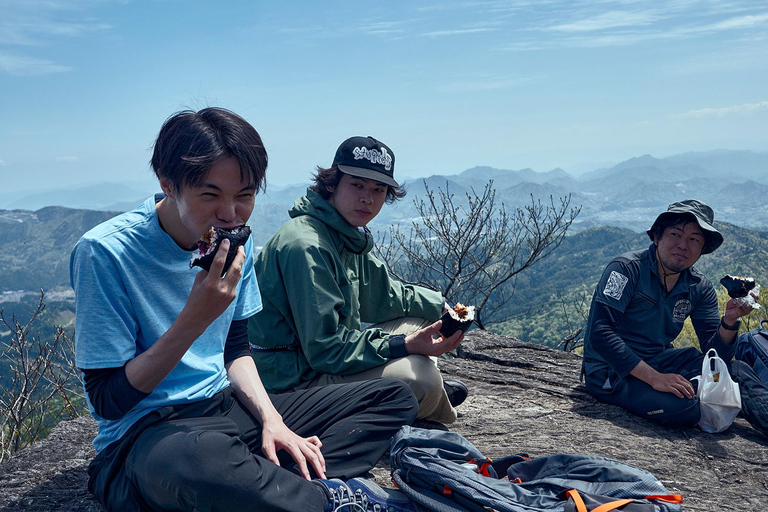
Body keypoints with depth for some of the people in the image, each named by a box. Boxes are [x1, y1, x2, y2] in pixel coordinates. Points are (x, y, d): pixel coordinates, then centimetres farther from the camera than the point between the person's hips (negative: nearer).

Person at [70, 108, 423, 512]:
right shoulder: (105, 252, -17)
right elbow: (108, 400, -15)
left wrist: (270, 418, -4)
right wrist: (196, 317, -25)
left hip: (226, 406, 7)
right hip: (145, 432, -6)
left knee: (393, 397, 2)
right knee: (204, 458, -45)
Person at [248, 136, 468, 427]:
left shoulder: (350, 236, 7)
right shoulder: (306, 246, -25)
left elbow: (383, 294, 19)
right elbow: (325, 347, -27)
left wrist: (440, 305, 11)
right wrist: (404, 346, -31)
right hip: (295, 380, -10)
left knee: (419, 321, 13)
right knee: (419, 374, -23)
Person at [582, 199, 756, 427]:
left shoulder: (700, 289, 3)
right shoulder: (627, 269, -16)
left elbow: (715, 353, -1)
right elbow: (600, 333, -25)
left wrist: (729, 321, -22)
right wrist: (654, 377, -29)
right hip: (611, 372, -6)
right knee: (683, 409, -30)